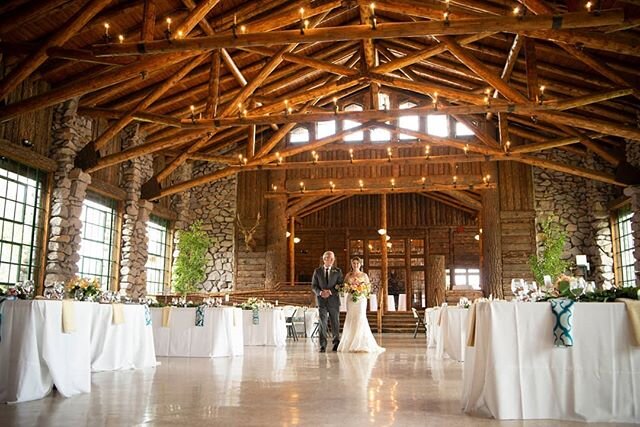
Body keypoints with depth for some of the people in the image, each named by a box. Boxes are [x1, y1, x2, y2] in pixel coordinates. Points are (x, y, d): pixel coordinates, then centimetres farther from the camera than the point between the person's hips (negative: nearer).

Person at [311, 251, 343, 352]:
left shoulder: (337, 271, 5)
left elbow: (341, 285, 1)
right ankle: (323, 346, -3)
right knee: (322, 323, -5)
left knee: (335, 323, 8)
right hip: (322, 301, 0)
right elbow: (314, 286, 7)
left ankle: (336, 342, 26)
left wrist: (330, 291, -15)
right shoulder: (317, 271, 7)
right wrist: (320, 292, -13)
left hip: (334, 300, 0)